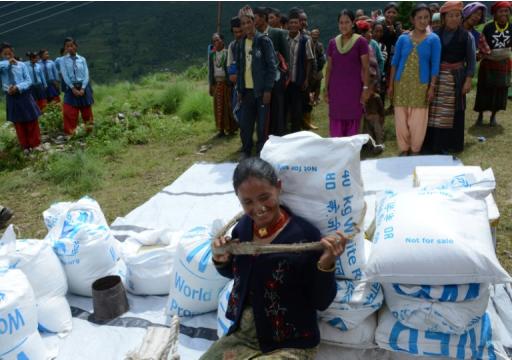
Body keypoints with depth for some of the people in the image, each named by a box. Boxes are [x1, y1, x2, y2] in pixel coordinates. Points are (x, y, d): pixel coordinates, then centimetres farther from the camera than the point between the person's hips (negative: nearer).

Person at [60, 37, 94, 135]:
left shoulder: (82, 59, 2)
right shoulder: (64, 60, 0)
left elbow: (86, 75, -3)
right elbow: (65, 76, -6)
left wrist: (82, 88, -14)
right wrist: (73, 88, -15)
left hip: (84, 87, 1)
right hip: (71, 88, -1)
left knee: (87, 111, 11)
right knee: (69, 113, -2)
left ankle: (89, 130, 27)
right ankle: (70, 133, 9)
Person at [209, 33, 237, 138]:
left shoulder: (227, 53, -4)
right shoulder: (212, 54, 10)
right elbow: (210, 70, 13)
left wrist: (230, 83, -11)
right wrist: (211, 85, 10)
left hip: (226, 83, -4)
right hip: (217, 83, 4)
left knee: (228, 106, -1)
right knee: (218, 106, 3)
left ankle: (231, 128, 9)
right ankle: (221, 129, 8)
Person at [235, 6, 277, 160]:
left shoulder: (264, 40, -6)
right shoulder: (242, 42, 9)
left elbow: (272, 66, -9)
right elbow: (239, 67, 13)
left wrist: (268, 89, -13)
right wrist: (239, 89, 9)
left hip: (261, 90, -4)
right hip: (247, 90, 4)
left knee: (262, 124, 2)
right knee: (245, 123, 6)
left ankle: (261, 152, 16)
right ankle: (246, 151, 22)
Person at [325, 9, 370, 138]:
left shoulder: (360, 42, -3)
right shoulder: (332, 43, 7)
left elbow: (365, 67, -4)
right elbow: (329, 68, 10)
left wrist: (365, 88, -9)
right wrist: (326, 89, 7)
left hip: (354, 88, -3)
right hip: (336, 88, 3)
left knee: (353, 121, 2)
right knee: (336, 121, 5)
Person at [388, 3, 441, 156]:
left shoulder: (433, 39, 0)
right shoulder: (403, 38, 3)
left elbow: (435, 65, -2)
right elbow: (394, 62, 5)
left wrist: (432, 87, -8)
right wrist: (391, 85, 1)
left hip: (420, 85, -1)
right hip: (401, 83, 1)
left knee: (418, 120, 3)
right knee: (401, 118, 4)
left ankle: (415, 150, 18)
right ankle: (404, 149, 19)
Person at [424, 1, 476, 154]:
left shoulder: (466, 36, -1)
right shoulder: (436, 34, 0)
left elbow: (471, 60, 0)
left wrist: (468, 80, -8)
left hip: (456, 78, -1)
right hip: (436, 77, 1)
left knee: (453, 111, 6)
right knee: (434, 110, 2)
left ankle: (450, 144, 17)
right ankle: (432, 142, 13)